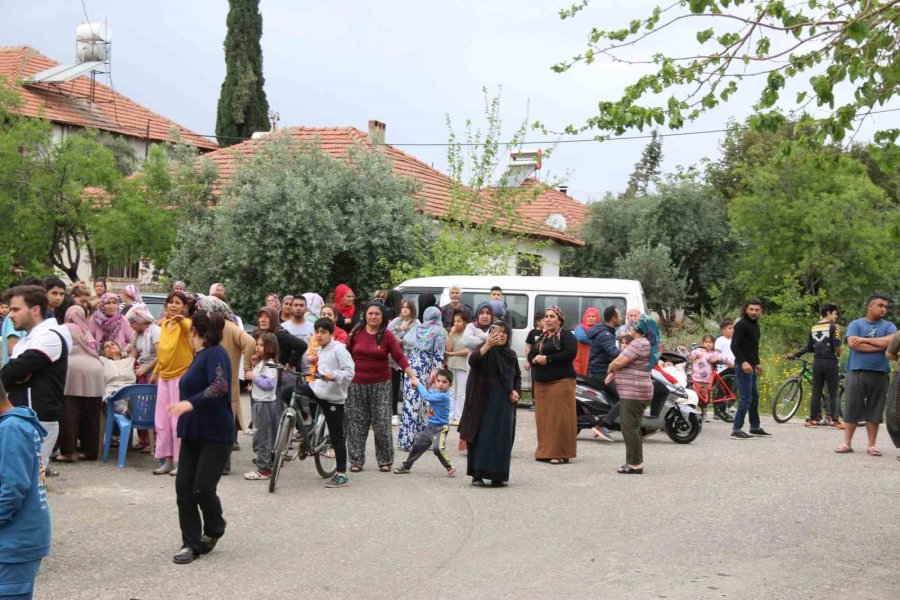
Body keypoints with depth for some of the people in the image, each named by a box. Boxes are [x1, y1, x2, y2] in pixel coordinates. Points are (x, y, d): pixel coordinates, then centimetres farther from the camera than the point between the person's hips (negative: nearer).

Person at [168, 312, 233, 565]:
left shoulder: (216, 353, -13)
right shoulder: (200, 355, 16)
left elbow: (220, 385, -29)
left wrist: (191, 403, -37)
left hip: (215, 434, -9)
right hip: (193, 432, 9)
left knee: (203, 489, -10)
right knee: (183, 487, 0)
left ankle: (213, 531, 18)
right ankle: (191, 543, 5)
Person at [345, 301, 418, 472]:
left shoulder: (387, 336, -2)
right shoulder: (356, 332, 3)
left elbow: (400, 357, -7)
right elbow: (347, 354, 10)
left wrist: (413, 376, -17)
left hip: (380, 385, -2)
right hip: (357, 384, 2)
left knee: (382, 424, -1)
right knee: (356, 424, 5)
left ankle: (385, 460, 9)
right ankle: (356, 460, 13)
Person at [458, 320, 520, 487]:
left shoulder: (511, 354, 10)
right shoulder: (484, 350, -6)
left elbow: (517, 376, 22)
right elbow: (472, 361, -28)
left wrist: (516, 391, 2)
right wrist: (488, 345, -41)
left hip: (504, 404, 5)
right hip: (484, 402, -5)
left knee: (502, 439, 5)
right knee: (482, 437, -4)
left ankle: (498, 475, 13)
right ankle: (477, 474, 1)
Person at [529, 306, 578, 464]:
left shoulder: (566, 335, -2)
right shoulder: (541, 337, 19)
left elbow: (571, 353, -16)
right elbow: (530, 355, 19)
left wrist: (548, 359, -17)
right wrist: (535, 359, -6)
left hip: (560, 381, -7)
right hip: (541, 383, 7)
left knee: (559, 418, -9)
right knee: (543, 419, 5)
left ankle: (561, 453, -6)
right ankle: (545, 451, 12)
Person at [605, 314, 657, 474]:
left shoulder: (638, 344, -18)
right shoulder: (644, 343, 17)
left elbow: (619, 362, -19)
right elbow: (623, 361, 19)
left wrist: (609, 369, 2)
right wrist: (613, 371, 2)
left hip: (634, 393, -11)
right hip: (633, 393, 11)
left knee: (629, 428, -9)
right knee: (632, 428, 16)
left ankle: (635, 464, -7)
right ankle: (635, 462, 22)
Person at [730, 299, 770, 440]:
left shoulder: (755, 325, 16)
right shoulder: (742, 324, -13)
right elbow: (734, 346, -21)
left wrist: (757, 363, 26)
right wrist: (743, 362, -31)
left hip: (751, 366, 10)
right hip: (743, 365, -10)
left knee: (754, 397, 17)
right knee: (746, 398, -11)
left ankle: (755, 427, 27)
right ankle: (736, 430, -10)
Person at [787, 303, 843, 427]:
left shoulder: (814, 328, 10)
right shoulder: (833, 326, -6)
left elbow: (809, 348, 7)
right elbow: (837, 346, -13)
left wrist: (795, 354, 19)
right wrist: (838, 354, 6)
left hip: (817, 362, 4)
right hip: (830, 362, -4)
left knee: (816, 392, 9)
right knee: (833, 393, 2)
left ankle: (813, 419, 10)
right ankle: (834, 419, -1)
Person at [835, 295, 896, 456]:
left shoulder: (888, 326, 11)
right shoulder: (855, 324, 7)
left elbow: (891, 341, -9)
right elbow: (852, 343, -10)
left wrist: (865, 340, -10)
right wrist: (879, 346, -9)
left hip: (879, 374, 1)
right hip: (856, 372, -1)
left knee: (874, 411, 4)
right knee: (852, 408, 0)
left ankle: (872, 445, 10)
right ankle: (847, 443, 5)